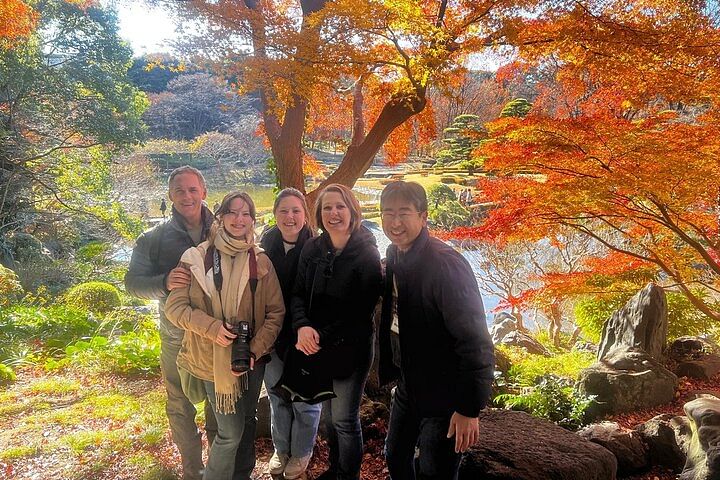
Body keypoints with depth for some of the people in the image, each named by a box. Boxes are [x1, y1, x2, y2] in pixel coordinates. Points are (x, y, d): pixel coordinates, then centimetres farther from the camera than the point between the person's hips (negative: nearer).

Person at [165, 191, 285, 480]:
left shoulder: (261, 262, -2)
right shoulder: (196, 258, -8)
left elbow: (276, 312, -2)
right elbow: (174, 306, -8)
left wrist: (255, 350, -13)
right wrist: (211, 327, -23)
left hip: (252, 359, 3)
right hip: (214, 360, -3)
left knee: (247, 422, 19)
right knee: (231, 431, 1)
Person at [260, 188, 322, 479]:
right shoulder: (266, 244, -4)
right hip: (273, 335, 4)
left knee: (304, 398, 13)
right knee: (277, 395, 20)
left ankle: (301, 452, 37)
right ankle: (281, 448, 42)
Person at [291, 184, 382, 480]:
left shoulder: (367, 253, -13)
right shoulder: (312, 249, 0)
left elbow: (361, 309, -15)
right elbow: (299, 294, 1)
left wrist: (322, 336, -18)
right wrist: (302, 326, -19)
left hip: (352, 348, -4)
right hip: (318, 347, 4)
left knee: (344, 419, 5)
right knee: (329, 412, 19)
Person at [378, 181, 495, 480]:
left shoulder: (446, 265, -25)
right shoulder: (394, 254, 1)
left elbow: (475, 342, -26)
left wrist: (469, 409, -23)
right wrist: (391, 370, 13)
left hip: (443, 397, -8)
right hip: (407, 387, 8)